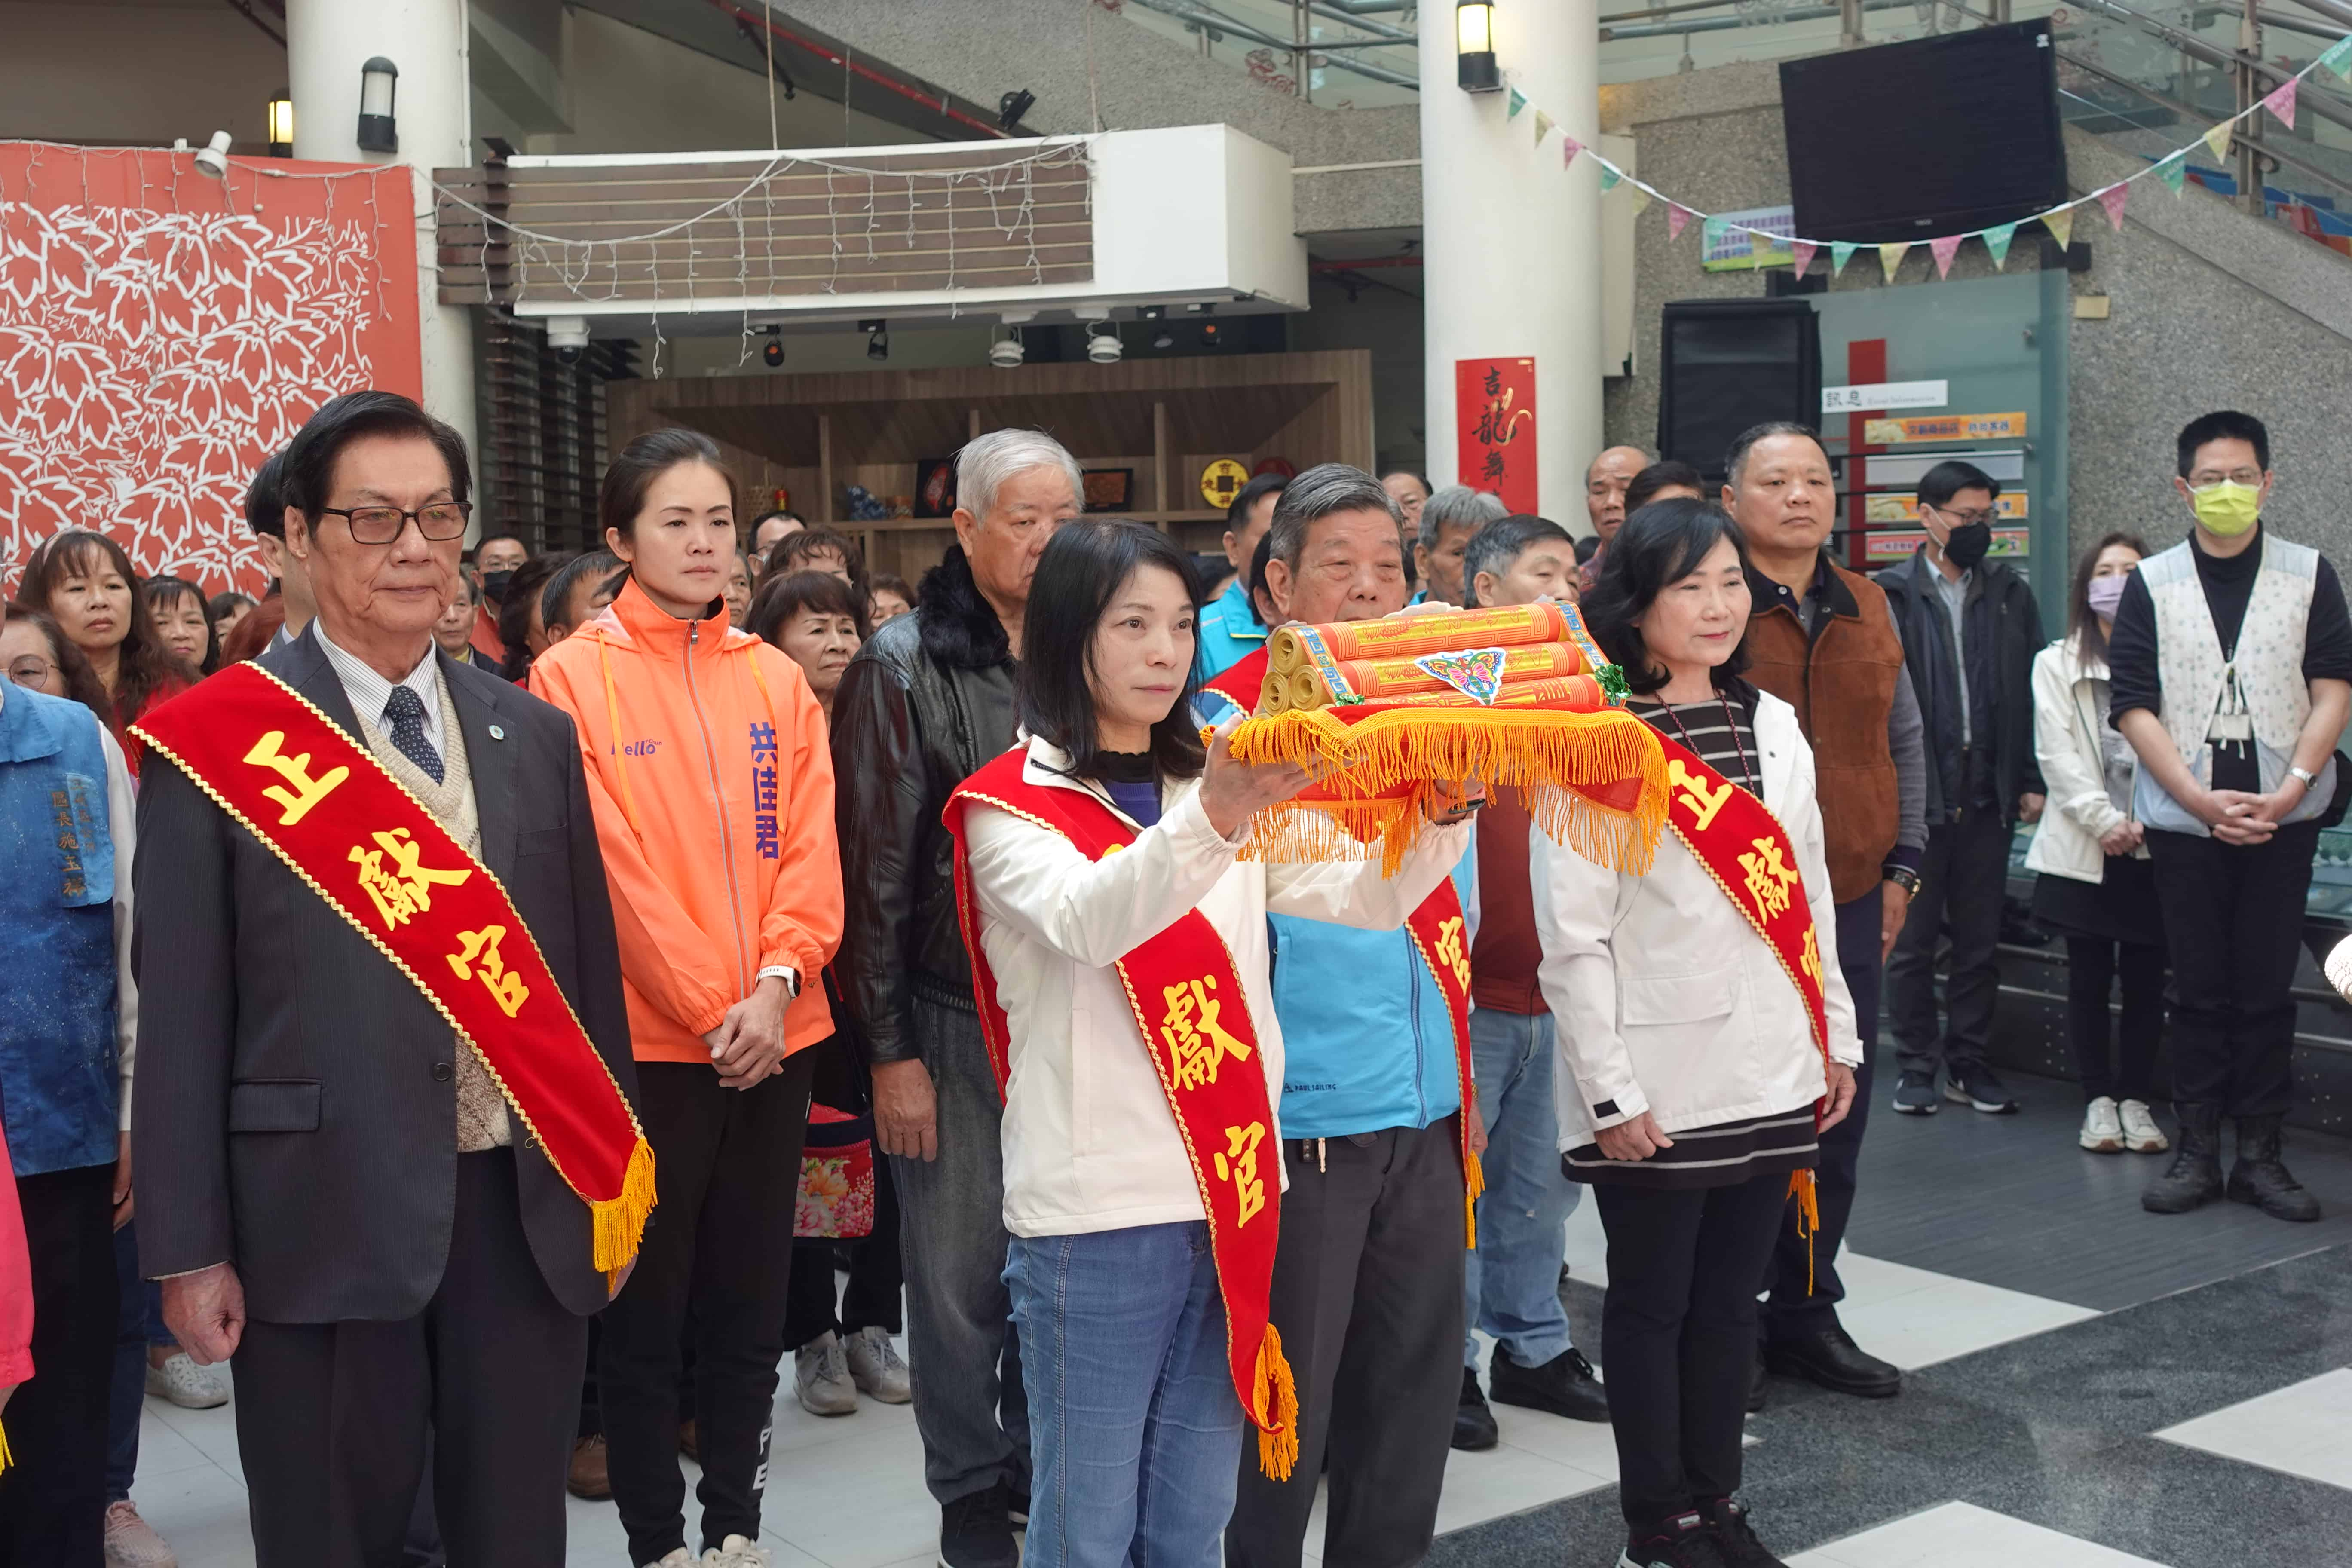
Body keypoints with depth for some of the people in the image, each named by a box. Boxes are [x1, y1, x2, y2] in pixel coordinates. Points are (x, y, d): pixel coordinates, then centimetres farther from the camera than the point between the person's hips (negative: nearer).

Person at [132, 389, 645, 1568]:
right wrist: (188, 1249, -6)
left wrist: (614, 1188, 11)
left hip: (528, 1211, 4)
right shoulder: (216, 744, -4)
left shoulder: (534, 737, 8)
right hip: (325, 1218, -3)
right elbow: (182, 1011, -5)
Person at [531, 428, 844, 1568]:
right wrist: (708, 1008, -13)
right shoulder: (575, 676, -4)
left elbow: (810, 848, 4)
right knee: (643, 1311, 5)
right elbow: (608, 861, -10)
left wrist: (777, 981, -12)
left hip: (772, 1036, 4)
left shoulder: (775, 680, 9)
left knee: (750, 1304, 11)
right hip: (646, 1037, -4)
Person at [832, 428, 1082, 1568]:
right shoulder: (904, 669, -4)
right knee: (960, 1270, 5)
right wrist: (889, 1049, -9)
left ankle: (1040, 1457, 28)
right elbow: (874, 869, -6)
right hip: (953, 1018, -3)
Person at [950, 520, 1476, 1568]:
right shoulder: (1007, 808, -5)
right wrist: (1214, 820, -43)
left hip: (1232, 1195, 5)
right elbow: (1087, 921, -26)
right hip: (1095, 1210, -5)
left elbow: (1366, 898, 3)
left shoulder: (1221, 789, 14)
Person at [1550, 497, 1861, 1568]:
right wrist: (1611, 1090, -14)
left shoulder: (1772, 724, 9)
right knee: (1653, 1302, 8)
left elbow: (1809, 892, 15)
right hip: (1660, 1089, -6)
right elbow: (1572, 935, -13)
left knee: (1730, 1300, 15)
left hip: (1770, 1074, 6)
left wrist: (1836, 1034, 14)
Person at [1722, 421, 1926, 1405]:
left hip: (1849, 902, 6)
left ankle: (1806, 1313, 25)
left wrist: (1901, 864, 15)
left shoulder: (1867, 611, 11)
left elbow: (1904, 742, 20)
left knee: (1835, 1120, 12)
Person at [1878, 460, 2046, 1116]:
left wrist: (2032, 781, 4)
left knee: (1979, 941, 9)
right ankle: (1917, 1064, 15)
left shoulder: (2010, 593, 10)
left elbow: (2031, 691, 10)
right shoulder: (1891, 595, -2)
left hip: (1987, 793, 3)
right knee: (1913, 942, 6)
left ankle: (1968, 1061, 19)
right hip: (1915, 792, -3)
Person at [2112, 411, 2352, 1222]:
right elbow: (2133, 707, 0)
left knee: (2267, 989, 3)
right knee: (2198, 989, 3)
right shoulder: (2151, 585, 5)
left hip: (2281, 817, 0)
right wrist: (2200, 798, -10)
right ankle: (2197, 1150, 9)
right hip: (2183, 820, 0)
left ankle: (2260, 1154, 9)